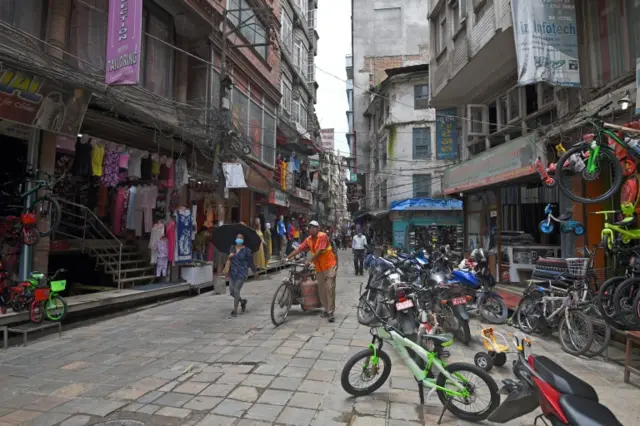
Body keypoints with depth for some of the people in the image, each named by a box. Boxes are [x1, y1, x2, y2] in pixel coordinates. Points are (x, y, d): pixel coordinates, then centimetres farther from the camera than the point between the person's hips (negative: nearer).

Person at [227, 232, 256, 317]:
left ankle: (235, 310, 6)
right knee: (231, 291, 7)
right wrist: (229, 256, -10)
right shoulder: (232, 248, 6)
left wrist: (255, 271, 10)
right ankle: (242, 301, 35)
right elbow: (228, 259, 14)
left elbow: (251, 262, 0)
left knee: (236, 291, -8)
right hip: (232, 272, 5)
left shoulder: (246, 250, -7)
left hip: (242, 273, -5)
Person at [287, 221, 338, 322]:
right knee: (321, 290, 8)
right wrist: (287, 258, -4)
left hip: (330, 266, -7)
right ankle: (326, 309, 21)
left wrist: (309, 261, -23)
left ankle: (331, 312, -6)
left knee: (330, 289, -9)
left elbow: (319, 251, -22)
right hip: (319, 268, 7)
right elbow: (299, 249, 3)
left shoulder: (323, 236, -15)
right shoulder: (308, 240, 5)